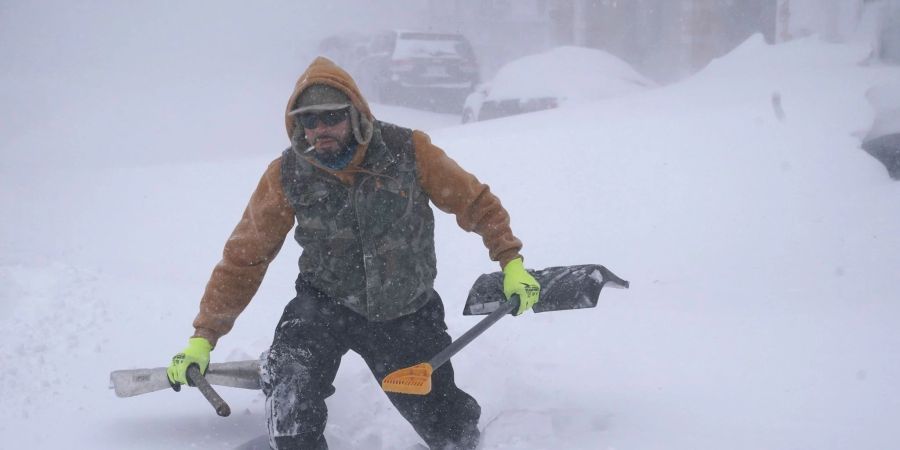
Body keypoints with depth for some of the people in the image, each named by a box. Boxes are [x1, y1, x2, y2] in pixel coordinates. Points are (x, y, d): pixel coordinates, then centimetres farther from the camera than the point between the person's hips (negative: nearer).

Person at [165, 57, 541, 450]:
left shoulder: (408, 151, -16)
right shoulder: (286, 176, -12)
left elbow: (474, 201, -2)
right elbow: (244, 257, -4)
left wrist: (510, 260, -7)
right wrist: (204, 335, -5)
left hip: (408, 314, 0)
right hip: (325, 303, 0)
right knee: (288, 383, -29)